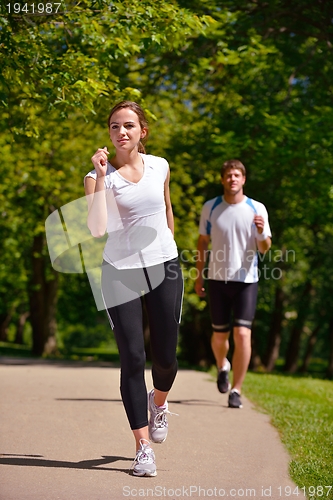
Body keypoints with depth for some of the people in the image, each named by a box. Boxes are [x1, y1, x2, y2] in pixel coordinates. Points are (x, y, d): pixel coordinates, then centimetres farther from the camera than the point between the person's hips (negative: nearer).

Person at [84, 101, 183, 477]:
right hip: (120, 273, -2)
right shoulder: (100, 175, -5)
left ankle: (159, 403, 41)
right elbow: (96, 229, -21)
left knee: (165, 357, 6)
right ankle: (143, 448, 0)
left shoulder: (159, 167, 5)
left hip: (164, 269, 3)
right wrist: (100, 177, -23)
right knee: (132, 359, -6)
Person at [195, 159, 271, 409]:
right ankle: (222, 367, 42)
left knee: (242, 334, -11)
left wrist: (262, 233, -22)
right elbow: (203, 242, 11)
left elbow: (265, 248, -1)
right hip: (218, 279, 1)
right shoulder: (210, 208, 2)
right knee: (220, 335, 8)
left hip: (246, 279, -1)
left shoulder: (257, 209, -1)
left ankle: (236, 390, -3)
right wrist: (199, 275, 7)